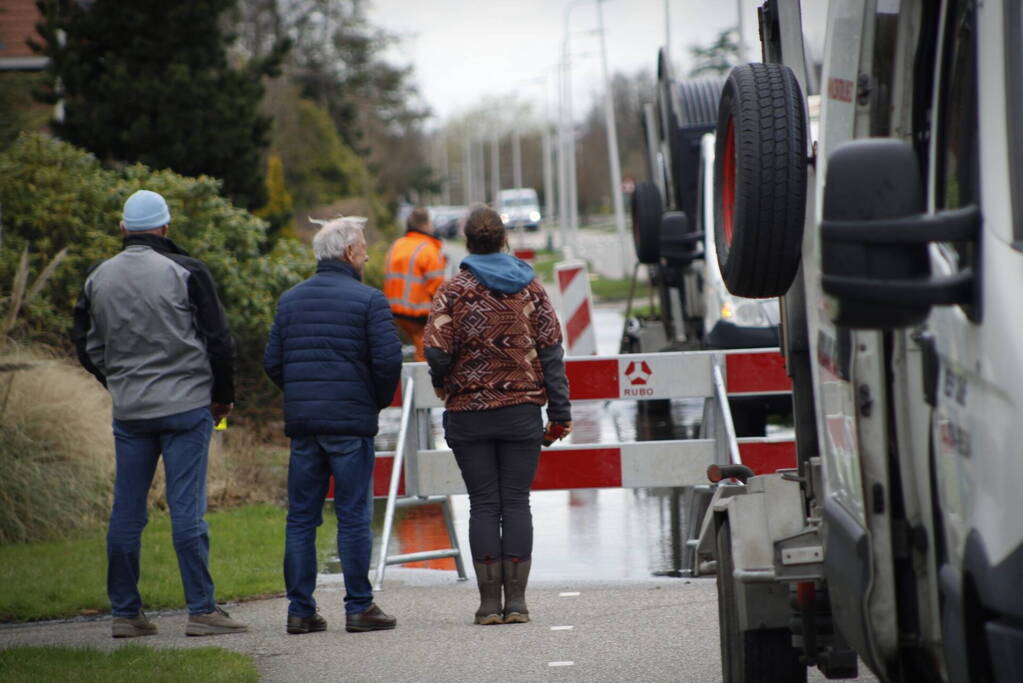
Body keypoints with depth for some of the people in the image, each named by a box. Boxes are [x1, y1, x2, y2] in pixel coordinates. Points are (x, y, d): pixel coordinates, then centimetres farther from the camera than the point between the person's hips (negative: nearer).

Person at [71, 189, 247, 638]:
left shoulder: (98, 278, 7)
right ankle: (202, 610, -6)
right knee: (187, 508, -5)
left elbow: (87, 347, 14)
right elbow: (218, 341, -6)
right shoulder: (185, 272, -7)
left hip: (128, 411, 4)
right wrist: (223, 396, 7)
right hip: (186, 406, -4)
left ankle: (124, 612, 9)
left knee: (126, 512, 7)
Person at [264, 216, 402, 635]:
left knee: (301, 518, 7)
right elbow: (388, 360, -11)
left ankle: (300, 609, 5)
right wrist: (379, 400, 6)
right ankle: (359, 607, -1)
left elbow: (272, 362, 9)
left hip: (302, 425, 4)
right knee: (354, 517, -1)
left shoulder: (290, 300, 10)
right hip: (351, 423, -4)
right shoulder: (367, 300, -6)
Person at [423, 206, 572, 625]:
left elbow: (437, 350, -13)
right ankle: (516, 601, 3)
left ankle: (489, 602, 3)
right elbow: (551, 351, 3)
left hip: (469, 413, -2)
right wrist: (560, 412, 6)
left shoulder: (455, 291, -5)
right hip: (522, 411, 2)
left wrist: (441, 383, 9)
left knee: (483, 504, 3)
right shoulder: (530, 288, 4)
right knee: (517, 502, 5)